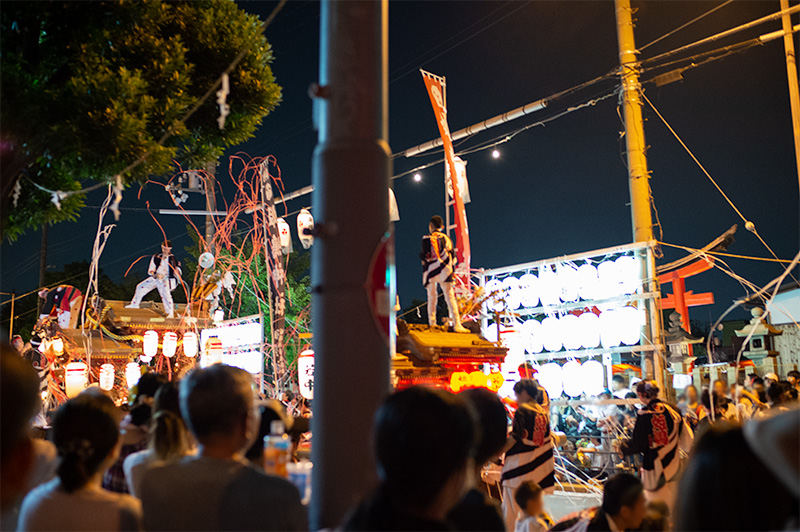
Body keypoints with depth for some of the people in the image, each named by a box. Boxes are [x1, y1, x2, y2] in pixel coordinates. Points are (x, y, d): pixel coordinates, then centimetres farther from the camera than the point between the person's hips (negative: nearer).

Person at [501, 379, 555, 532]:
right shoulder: (543, 412, 9)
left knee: (510, 512, 1)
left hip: (519, 468, -6)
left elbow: (514, 438, -15)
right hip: (539, 472, 6)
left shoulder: (522, 410, -10)